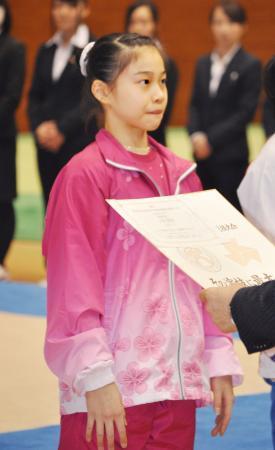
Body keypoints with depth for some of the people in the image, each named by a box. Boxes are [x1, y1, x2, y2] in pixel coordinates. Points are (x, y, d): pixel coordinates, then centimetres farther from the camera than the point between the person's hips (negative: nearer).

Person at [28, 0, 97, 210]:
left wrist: (62, 129, -15)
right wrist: (39, 127, -5)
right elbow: (35, 96, 13)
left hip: (80, 144, -5)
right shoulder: (46, 50, 13)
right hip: (47, 145, 5)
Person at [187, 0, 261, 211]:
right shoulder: (203, 64, 14)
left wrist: (211, 139, -13)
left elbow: (246, 112, -10)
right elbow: (195, 104, 12)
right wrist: (196, 135, -6)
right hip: (203, 154, 5)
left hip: (231, 155, -5)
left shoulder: (250, 65, -4)